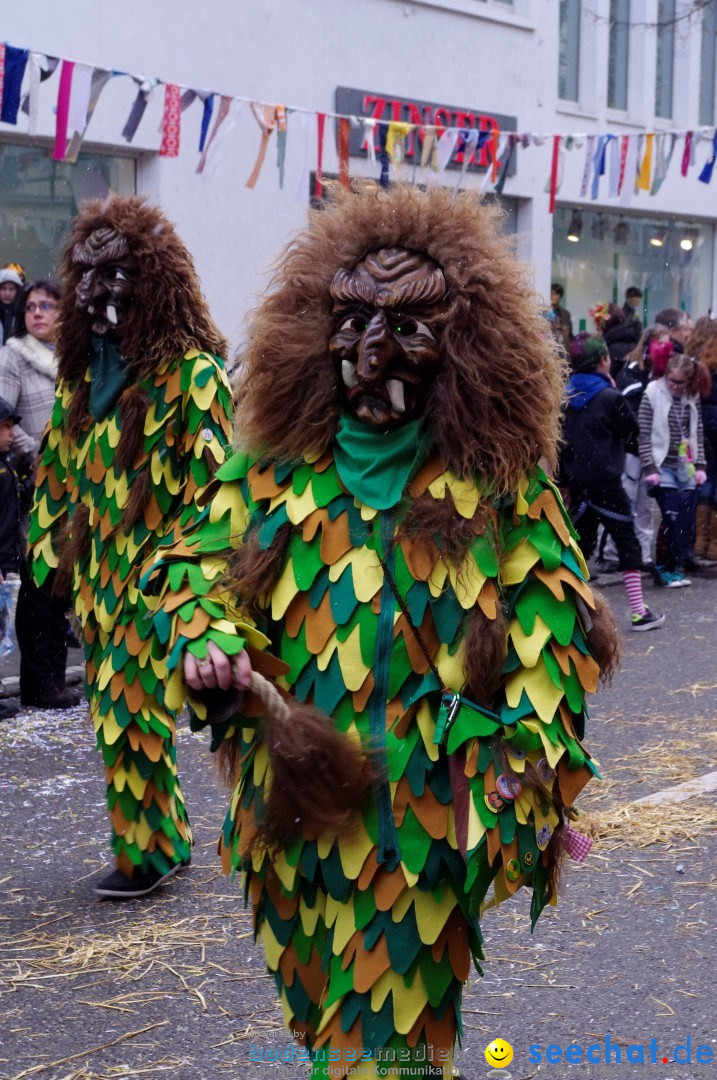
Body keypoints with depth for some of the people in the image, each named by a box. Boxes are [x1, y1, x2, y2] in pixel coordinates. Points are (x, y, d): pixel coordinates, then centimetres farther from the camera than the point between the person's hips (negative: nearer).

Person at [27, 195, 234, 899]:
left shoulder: (190, 371, -13)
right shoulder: (83, 364, 12)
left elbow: (208, 480, -15)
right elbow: (61, 463, 18)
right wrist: (54, 544, 14)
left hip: (157, 574, -8)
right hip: (96, 570, 8)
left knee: (129, 711, -5)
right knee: (115, 712, 12)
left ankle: (147, 851, 10)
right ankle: (165, 839, 25)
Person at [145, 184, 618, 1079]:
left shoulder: (494, 477, -3)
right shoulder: (276, 461, 3)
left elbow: (552, 619, -2)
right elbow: (197, 559, 10)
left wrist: (527, 757, -10)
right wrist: (207, 640, -11)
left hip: (427, 810, -3)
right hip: (298, 794, 3)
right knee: (314, 999, 19)